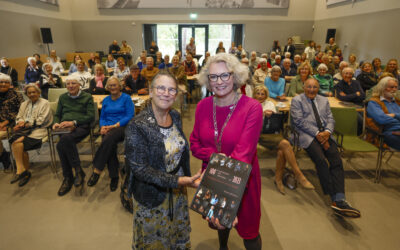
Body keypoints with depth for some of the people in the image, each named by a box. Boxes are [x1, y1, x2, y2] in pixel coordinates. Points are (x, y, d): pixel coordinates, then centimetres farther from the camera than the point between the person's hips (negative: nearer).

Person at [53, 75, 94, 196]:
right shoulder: (63, 97, 24)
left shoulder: (87, 97, 10)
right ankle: (78, 171, -21)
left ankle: (68, 178, -22)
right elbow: (57, 115, 25)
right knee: (63, 143, -33)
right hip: (65, 127, 4)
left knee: (63, 141, -35)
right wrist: (56, 123, 1)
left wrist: (74, 122, -12)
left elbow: (91, 116, 0)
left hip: (81, 127, -4)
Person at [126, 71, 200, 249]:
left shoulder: (175, 116, -4)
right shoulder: (137, 126, -24)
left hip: (178, 192, 6)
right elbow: (139, 168, -24)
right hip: (151, 197, -5)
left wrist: (186, 179, 10)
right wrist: (177, 181, -29)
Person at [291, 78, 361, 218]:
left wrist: (327, 132, -7)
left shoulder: (324, 100, 25)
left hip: (324, 134, 5)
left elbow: (330, 119, 16)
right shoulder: (297, 100, 9)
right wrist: (317, 133, -13)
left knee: (337, 161, -21)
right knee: (322, 161, -28)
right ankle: (335, 199, -21)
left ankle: (339, 201, -27)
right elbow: (300, 121, -3)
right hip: (307, 135, -4)